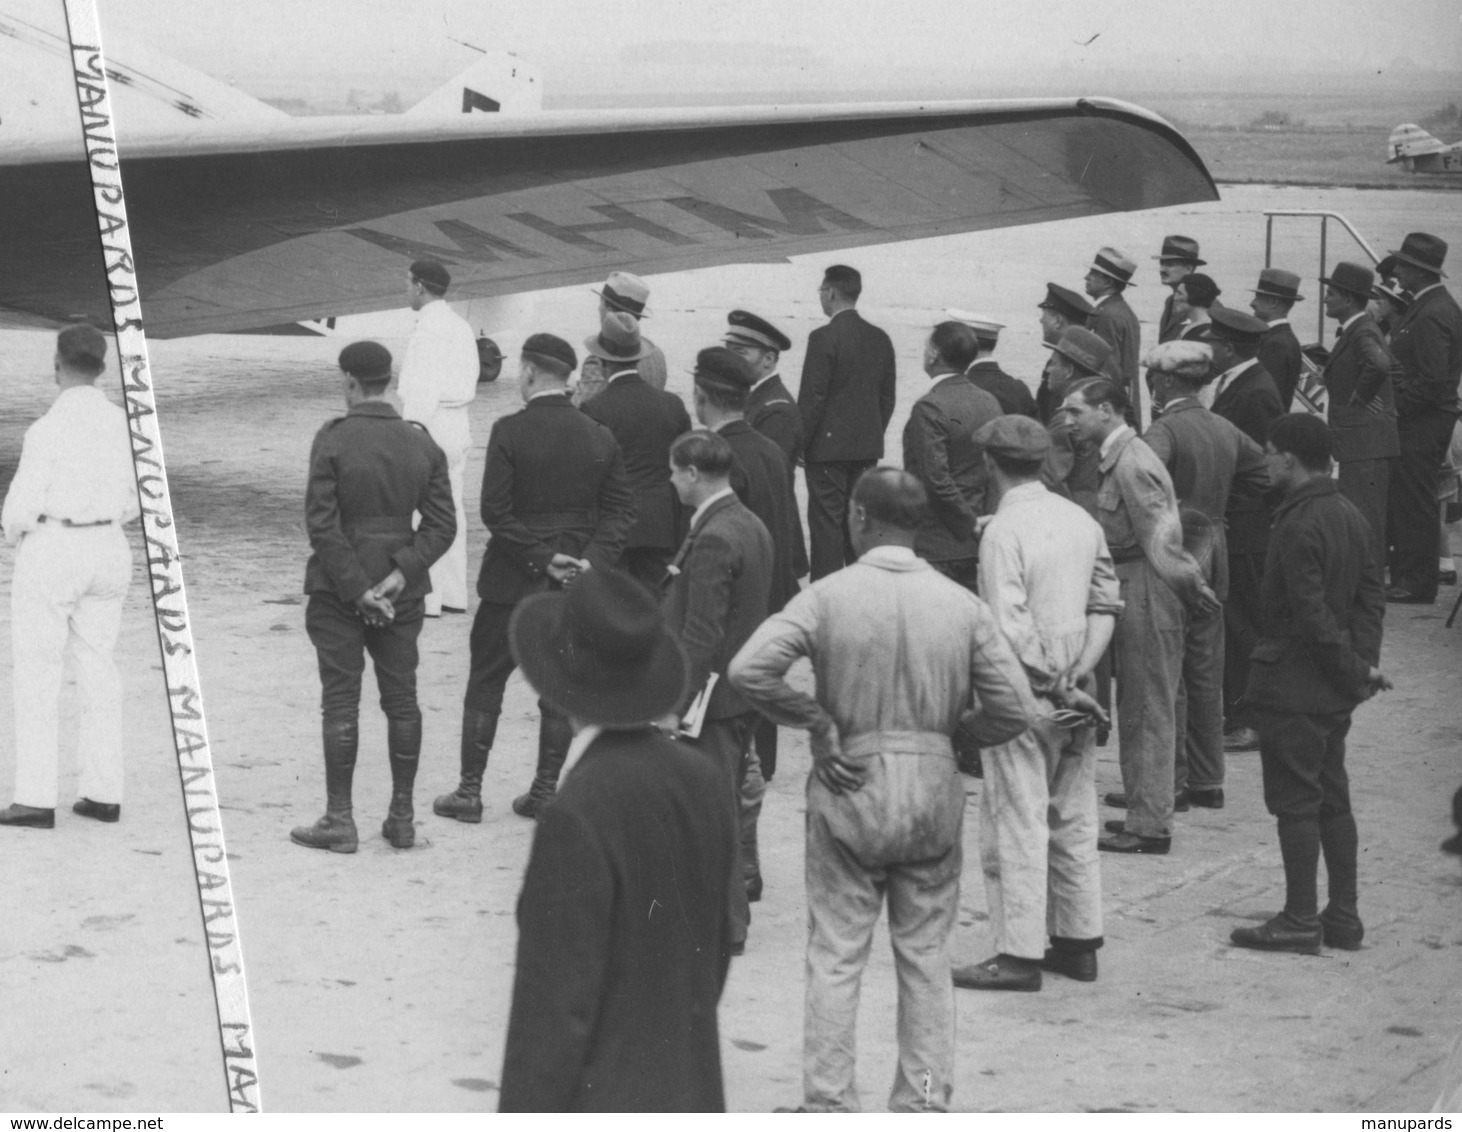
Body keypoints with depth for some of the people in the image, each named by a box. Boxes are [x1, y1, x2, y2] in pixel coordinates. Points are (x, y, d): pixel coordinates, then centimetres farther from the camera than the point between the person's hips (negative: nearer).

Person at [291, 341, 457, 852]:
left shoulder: (333, 439, -11)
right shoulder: (422, 443, 2)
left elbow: (322, 524, -15)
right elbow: (442, 524, -2)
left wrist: (356, 589, -11)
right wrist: (402, 573, -8)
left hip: (338, 592, -4)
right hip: (402, 595, 4)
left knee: (341, 702, 2)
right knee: (401, 699, 11)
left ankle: (339, 819, 4)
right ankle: (402, 817, 15)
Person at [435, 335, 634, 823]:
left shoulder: (509, 431, -12)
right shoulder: (600, 438, 0)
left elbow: (495, 510, -15)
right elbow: (620, 510, -1)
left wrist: (541, 559, -11)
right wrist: (591, 560, -6)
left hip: (511, 580, -3)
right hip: (576, 584, 3)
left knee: (486, 683, 7)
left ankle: (470, 789, 9)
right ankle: (546, 790, 13)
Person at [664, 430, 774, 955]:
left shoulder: (712, 540, -21)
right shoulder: (751, 526, 9)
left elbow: (702, 635, -23)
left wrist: (676, 705, -20)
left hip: (715, 695, -10)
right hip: (745, 691, 10)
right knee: (732, 801, 17)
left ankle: (724, 927, 5)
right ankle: (730, 910, 27)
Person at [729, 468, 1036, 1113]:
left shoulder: (830, 596, -8)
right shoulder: (961, 604, -1)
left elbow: (749, 669, -18)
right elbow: (1016, 708, -3)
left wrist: (816, 722, -6)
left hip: (850, 787, -2)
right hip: (933, 791, 2)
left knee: (835, 956, 7)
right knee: (926, 956, 13)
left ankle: (828, 1104, 9)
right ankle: (924, 1102, 17)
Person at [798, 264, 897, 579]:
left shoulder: (824, 338, -13)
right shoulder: (880, 339, 8)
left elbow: (811, 398, -14)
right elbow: (887, 398, 13)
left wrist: (799, 444, -6)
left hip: (829, 447, -7)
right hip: (867, 447, 7)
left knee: (826, 526, -4)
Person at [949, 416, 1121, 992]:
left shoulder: (1004, 531, -15)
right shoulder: (1082, 520, 7)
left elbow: (1013, 630, -21)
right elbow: (1106, 604, 6)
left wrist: (1055, 686, -12)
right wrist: (1078, 675, -2)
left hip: (1025, 698, -7)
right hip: (1074, 694, 7)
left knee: (1017, 825, -1)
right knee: (1073, 820, 15)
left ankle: (1019, 955, 2)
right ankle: (1078, 943, 22)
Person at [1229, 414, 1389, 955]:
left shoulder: (1299, 526, -21)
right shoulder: (1349, 515, 7)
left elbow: (1312, 615, -23)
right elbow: (1371, 592, 8)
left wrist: (1355, 667, -14)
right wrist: (1363, 661, 2)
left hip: (1293, 686, -9)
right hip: (1336, 690, 9)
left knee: (1295, 801, -1)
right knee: (1332, 798, 14)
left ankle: (1300, 920, 4)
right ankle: (1343, 916, 18)